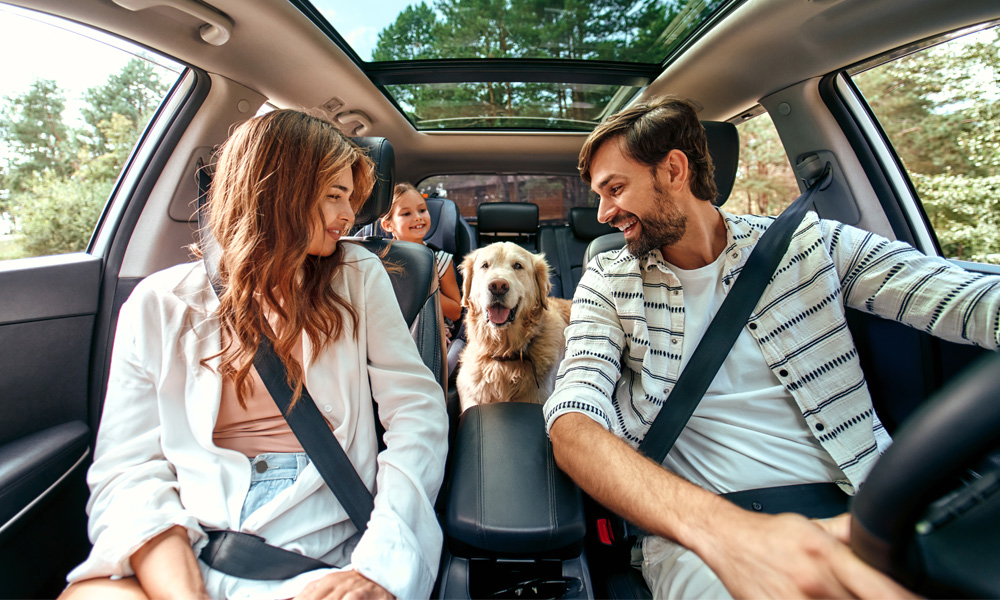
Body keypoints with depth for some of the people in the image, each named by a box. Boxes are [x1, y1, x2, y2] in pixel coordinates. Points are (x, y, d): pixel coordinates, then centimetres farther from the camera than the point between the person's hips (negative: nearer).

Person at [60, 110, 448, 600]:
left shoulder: (359, 277, 4)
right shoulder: (160, 305, 4)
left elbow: (417, 411, -4)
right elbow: (129, 471, -2)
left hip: (325, 542, 0)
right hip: (188, 545, 1)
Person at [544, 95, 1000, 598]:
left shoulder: (803, 242, 6)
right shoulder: (606, 283, 2)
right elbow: (572, 425, -13)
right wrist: (717, 530, -29)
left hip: (854, 511, 3)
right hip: (698, 532, -2)